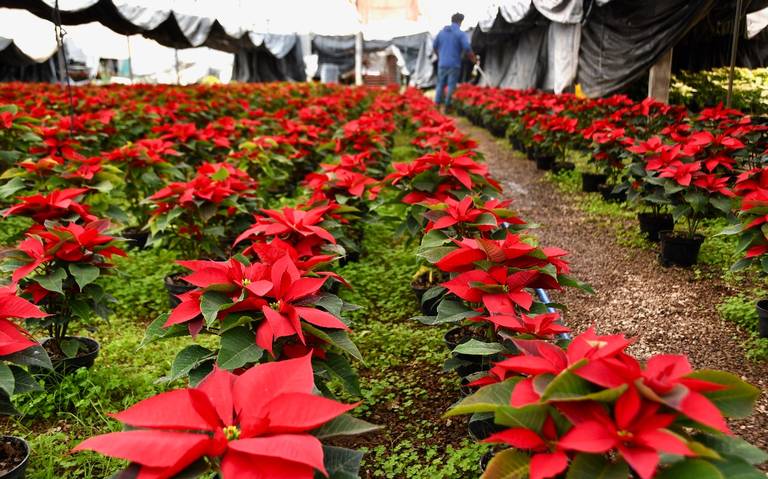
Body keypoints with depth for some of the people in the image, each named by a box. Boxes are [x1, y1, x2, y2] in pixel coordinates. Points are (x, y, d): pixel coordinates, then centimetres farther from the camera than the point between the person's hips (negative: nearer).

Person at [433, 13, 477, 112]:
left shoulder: (442, 32, 7)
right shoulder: (461, 34, -7)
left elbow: (435, 46, 15)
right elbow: (467, 49, -13)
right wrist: (474, 59, 2)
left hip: (442, 63, 4)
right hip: (454, 64, -4)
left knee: (440, 84, 12)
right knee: (451, 86, 2)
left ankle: (437, 105, 11)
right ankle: (447, 106, 3)